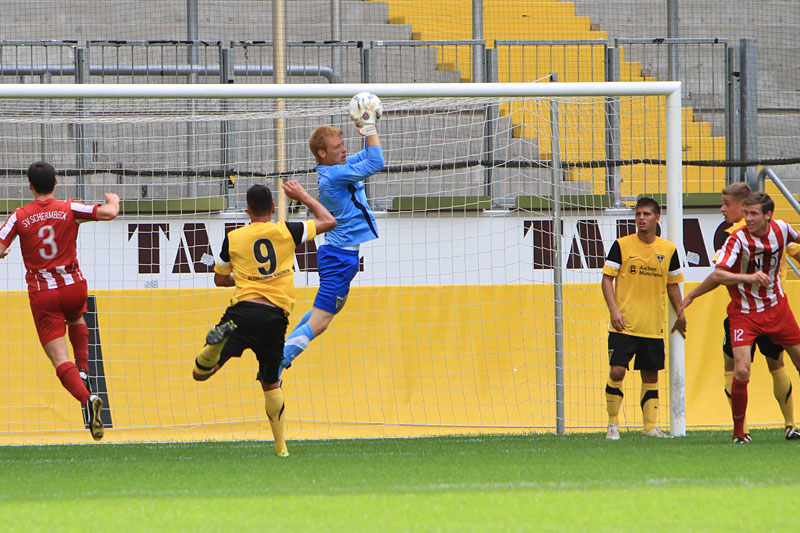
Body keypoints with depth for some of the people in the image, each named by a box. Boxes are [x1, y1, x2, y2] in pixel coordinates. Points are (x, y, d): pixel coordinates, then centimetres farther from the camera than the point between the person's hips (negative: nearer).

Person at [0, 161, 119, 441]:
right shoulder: (70, 209, -4)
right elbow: (109, 213, -13)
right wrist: (113, 200, 11)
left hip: (42, 293, -2)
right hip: (73, 286, 2)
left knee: (59, 358, -5)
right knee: (76, 318, 38)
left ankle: (86, 397, -28)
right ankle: (83, 369, 23)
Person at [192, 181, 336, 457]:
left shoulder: (233, 238, 10)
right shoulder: (286, 231, 8)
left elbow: (219, 279, 23)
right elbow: (329, 221, 21)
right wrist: (302, 196, 32)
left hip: (244, 311, -1)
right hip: (276, 316, 1)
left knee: (200, 373, -6)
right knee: (271, 383, 19)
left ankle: (220, 338, -38)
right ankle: (281, 447, 11)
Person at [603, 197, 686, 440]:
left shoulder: (668, 249, 8)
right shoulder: (621, 245, -1)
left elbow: (673, 284, 18)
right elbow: (607, 278, -2)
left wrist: (680, 314, 12)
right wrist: (613, 309, -13)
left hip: (653, 327, 3)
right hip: (624, 326, -3)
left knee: (650, 376, 6)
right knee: (616, 372, -12)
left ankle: (651, 426, 12)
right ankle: (613, 425, 0)